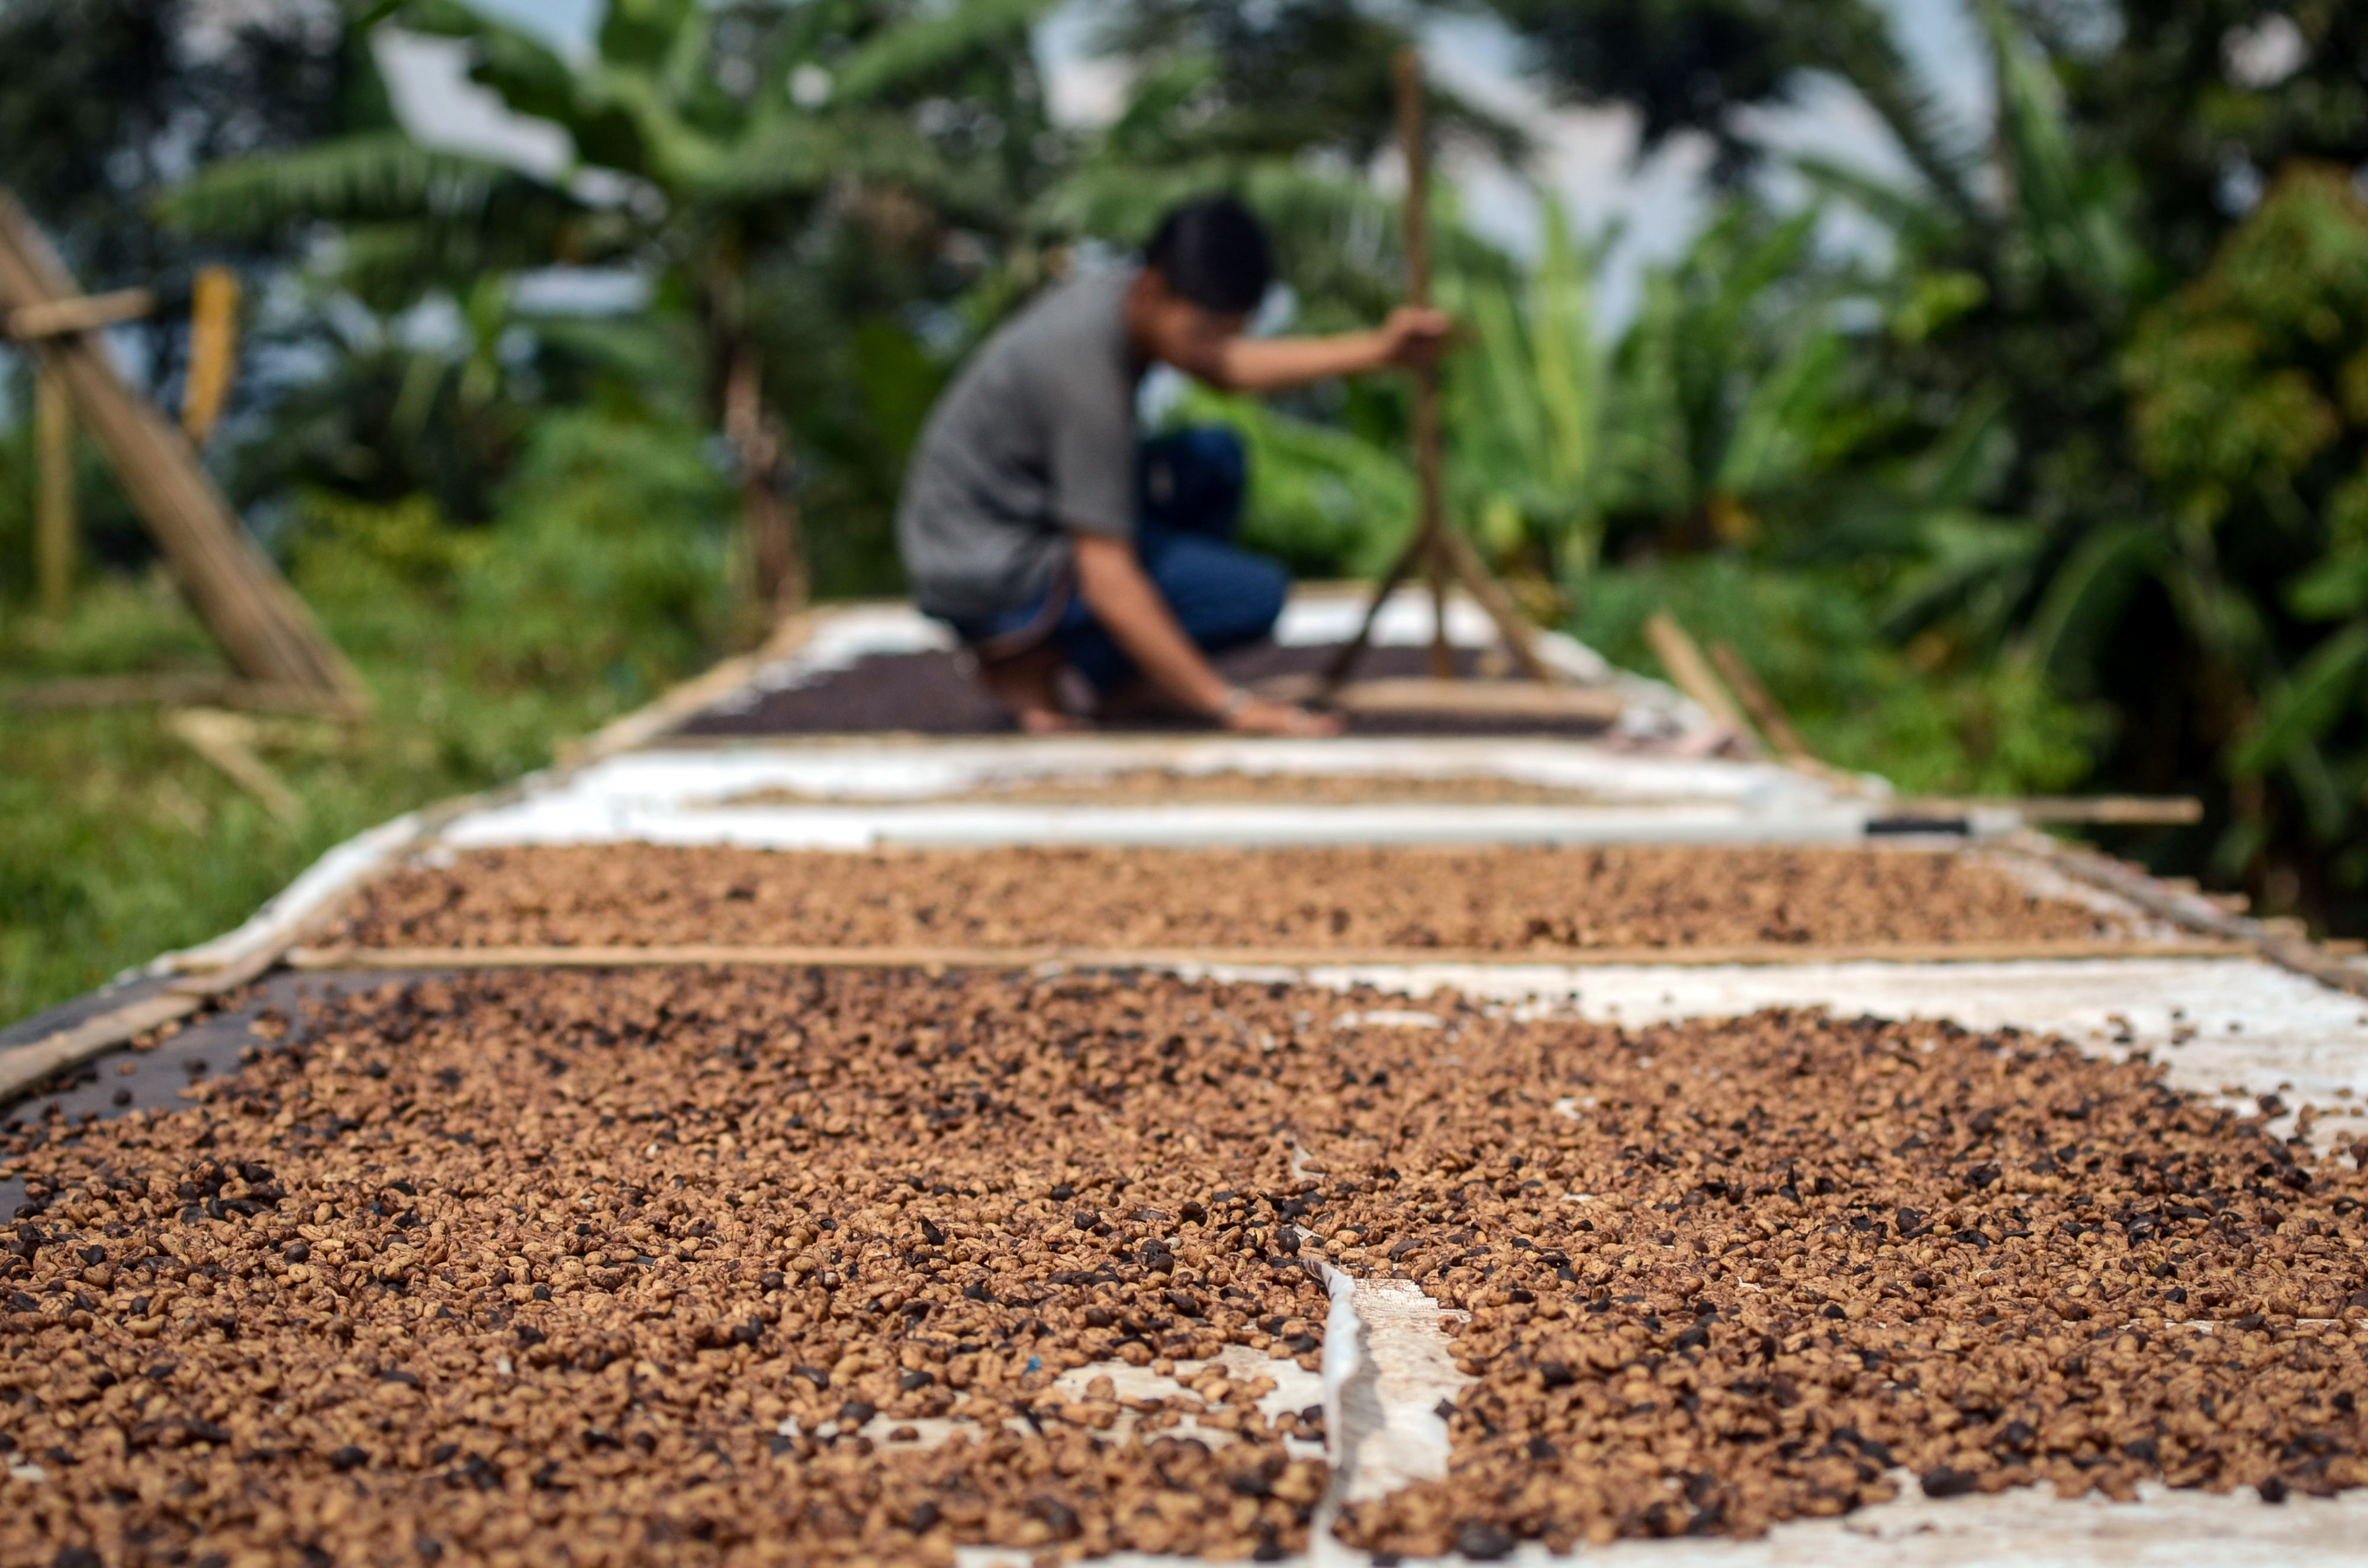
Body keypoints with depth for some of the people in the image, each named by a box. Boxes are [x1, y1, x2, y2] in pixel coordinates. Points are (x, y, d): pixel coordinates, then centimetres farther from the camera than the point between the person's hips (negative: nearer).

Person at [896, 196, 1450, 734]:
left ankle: (1121, 679, 13)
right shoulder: (1086, 367, -29)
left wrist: (1376, 350, 8)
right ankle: (1028, 662, -6)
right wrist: (1231, 705, -27)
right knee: (1256, 594, -13)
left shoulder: (1121, 293, -3)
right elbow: (1107, 579, -30)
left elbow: (1227, 366, 16)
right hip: (985, 577, -10)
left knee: (1216, 461, 14)